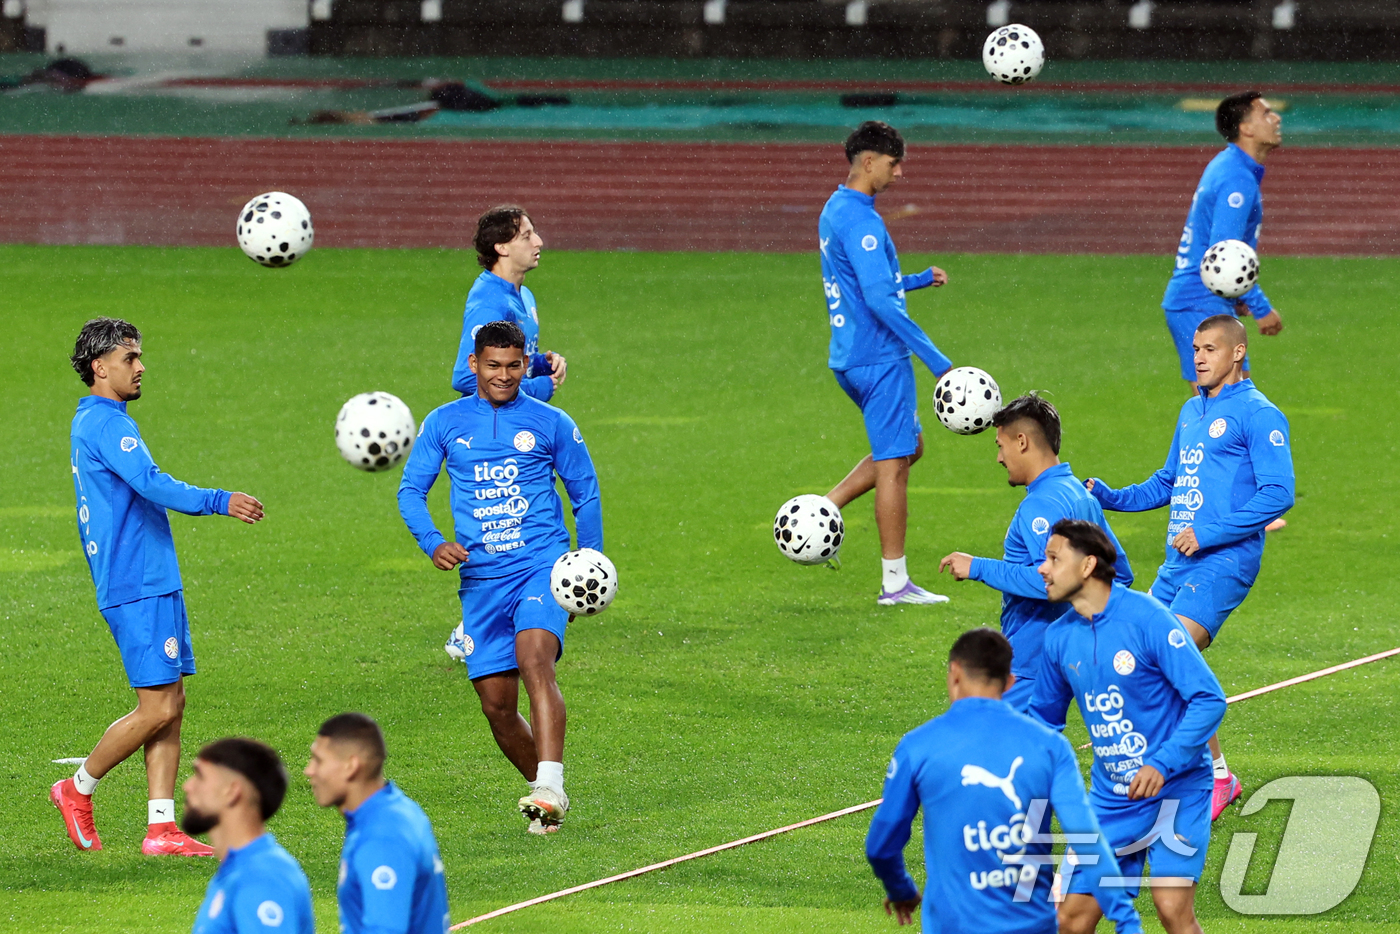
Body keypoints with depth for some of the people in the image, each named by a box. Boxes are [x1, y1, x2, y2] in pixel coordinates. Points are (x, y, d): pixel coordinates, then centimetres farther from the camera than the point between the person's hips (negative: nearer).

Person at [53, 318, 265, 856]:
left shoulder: (92, 423, 19)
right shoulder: (105, 423, -13)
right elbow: (152, 485, -26)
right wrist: (219, 502, -31)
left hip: (155, 584, 10)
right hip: (138, 587, -10)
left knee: (171, 708, 5)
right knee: (157, 709, -9)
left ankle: (161, 829, 3)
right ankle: (78, 791, 7)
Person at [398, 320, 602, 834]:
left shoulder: (551, 424, 6)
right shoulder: (445, 422, 9)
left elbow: (585, 493, 15)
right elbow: (411, 490, 10)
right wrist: (432, 542, -8)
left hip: (541, 565, -3)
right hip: (481, 578, 3)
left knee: (535, 661, -29)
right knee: (497, 706, 2)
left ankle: (550, 788, -36)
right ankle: (542, 789, 23)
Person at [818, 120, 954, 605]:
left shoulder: (836, 211, 14)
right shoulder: (860, 220, -18)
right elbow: (879, 299, -25)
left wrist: (920, 279, 20)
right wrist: (934, 357, -23)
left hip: (850, 357, 10)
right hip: (879, 359, -10)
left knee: (908, 446, 20)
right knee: (893, 463, -3)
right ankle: (894, 582, 2)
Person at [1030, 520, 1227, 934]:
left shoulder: (1146, 618, -15)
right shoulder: (1059, 637, 3)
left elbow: (1209, 699, -16)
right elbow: (1044, 716, 20)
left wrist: (1162, 764, -26)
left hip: (1174, 789, -6)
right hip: (1110, 799, 6)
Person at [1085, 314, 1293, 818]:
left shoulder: (1257, 414, -7)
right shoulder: (1192, 411, 20)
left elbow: (1278, 493, -14)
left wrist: (1210, 534, -18)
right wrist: (1111, 497, 15)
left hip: (1224, 561, -9)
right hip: (1178, 563, 9)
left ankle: (1216, 775, -14)